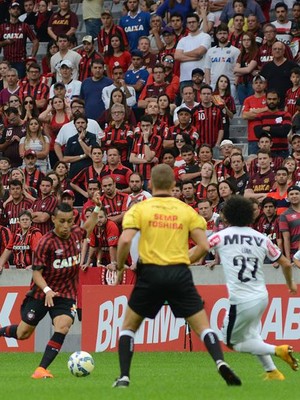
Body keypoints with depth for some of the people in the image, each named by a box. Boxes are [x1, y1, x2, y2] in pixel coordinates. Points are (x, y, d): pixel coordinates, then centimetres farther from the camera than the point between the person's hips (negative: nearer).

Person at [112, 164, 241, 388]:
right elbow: (203, 245, 2)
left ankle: (124, 376, 6)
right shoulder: (187, 210, 9)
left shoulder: (139, 209, 3)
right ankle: (220, 362, -20)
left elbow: (125, 241, -10)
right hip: (180, 274, 1)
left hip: (150, 273, -1)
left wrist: (120, 268, 6)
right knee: (203, 326, 5)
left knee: (128, 326, 16)